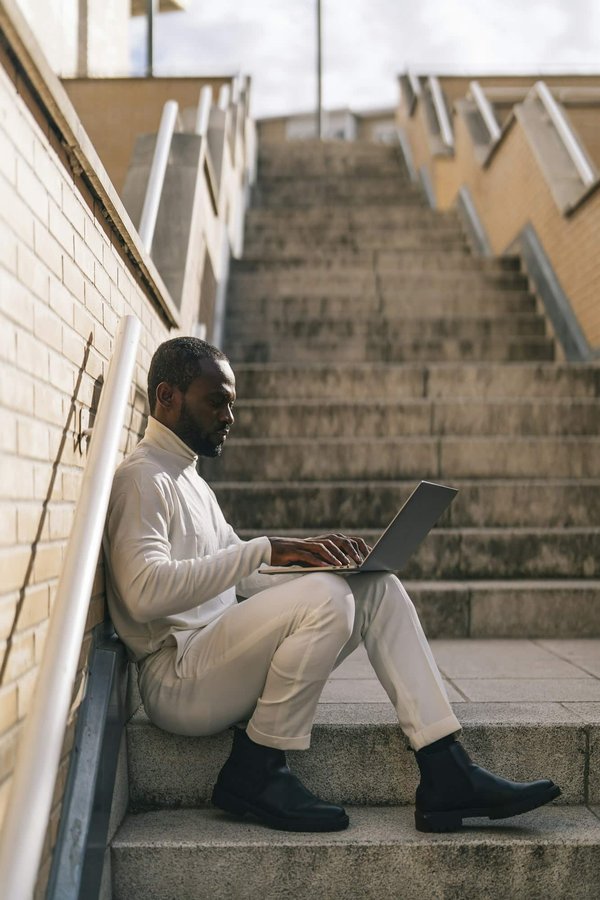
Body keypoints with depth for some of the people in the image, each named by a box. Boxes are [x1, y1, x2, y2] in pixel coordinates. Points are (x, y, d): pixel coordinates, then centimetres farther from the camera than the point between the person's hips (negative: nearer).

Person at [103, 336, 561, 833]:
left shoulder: (190, 480, 22)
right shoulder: (142, 479, -9)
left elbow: (244, 578, 22)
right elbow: (145, 593, -25)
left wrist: (310, 552, 4)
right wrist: (265, 549, -26)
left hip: (219, 658, 9)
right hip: (177, 679, -9)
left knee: (377, 587, -3)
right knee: (326, 598, -30)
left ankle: (447, 773, -9)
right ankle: (255, 771, -12)